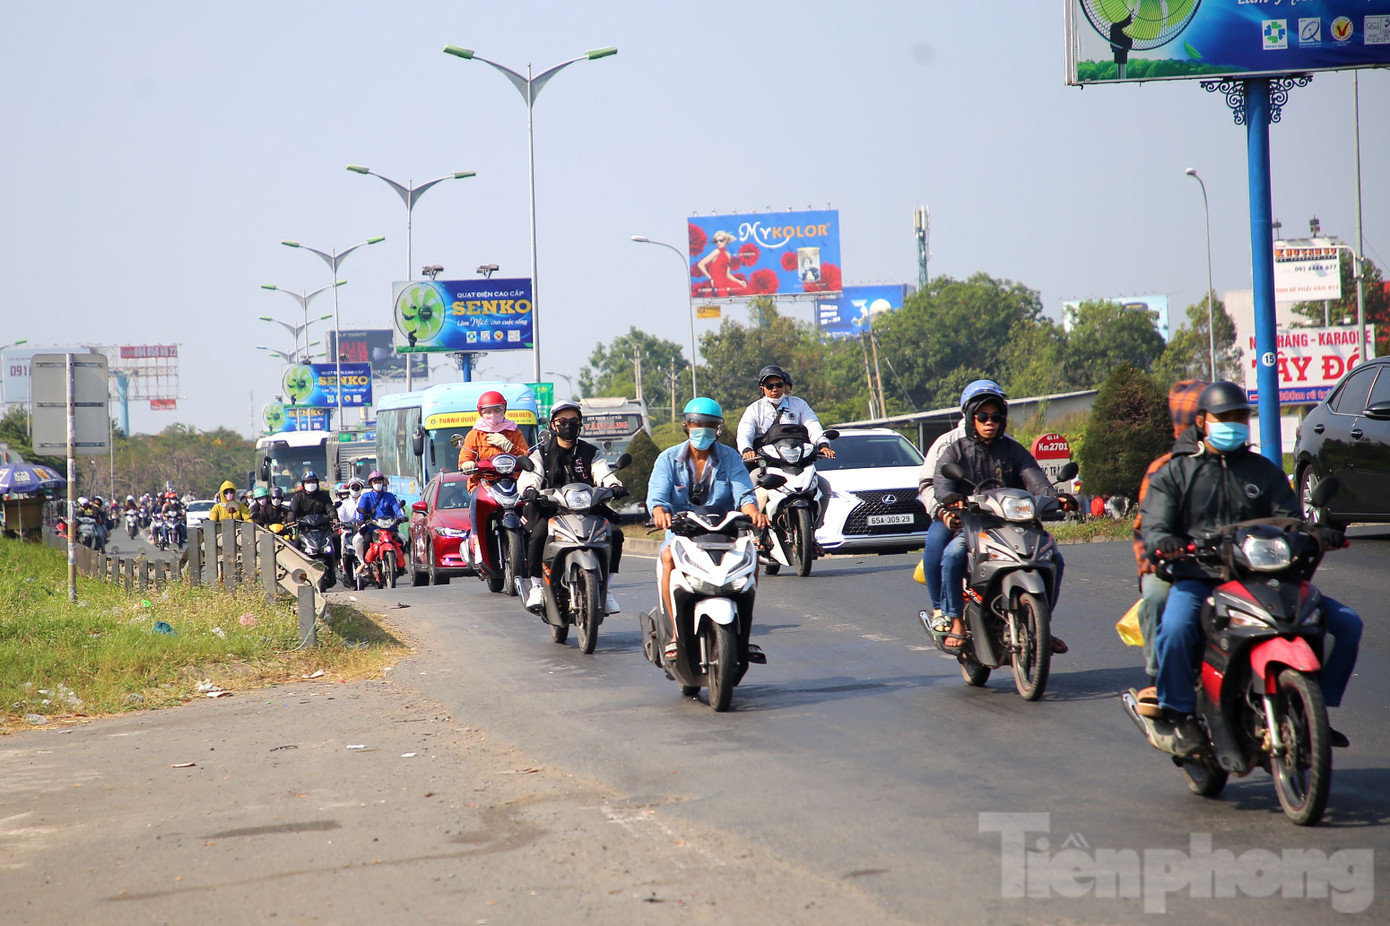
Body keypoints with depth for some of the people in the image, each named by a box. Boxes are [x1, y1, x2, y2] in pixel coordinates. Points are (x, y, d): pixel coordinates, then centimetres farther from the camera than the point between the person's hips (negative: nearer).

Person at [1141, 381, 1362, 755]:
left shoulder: (1265, 471, 20)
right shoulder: (1174, 473, 10)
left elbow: (1290, 521, 12)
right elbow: (1153, 526, -1)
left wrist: (1317, 535, -12)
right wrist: (1164, 543, -26)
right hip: (1197, 579, -3)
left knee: (1347, 623, -10)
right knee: (1175, 629, -38)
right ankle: (1181, 715, -17)